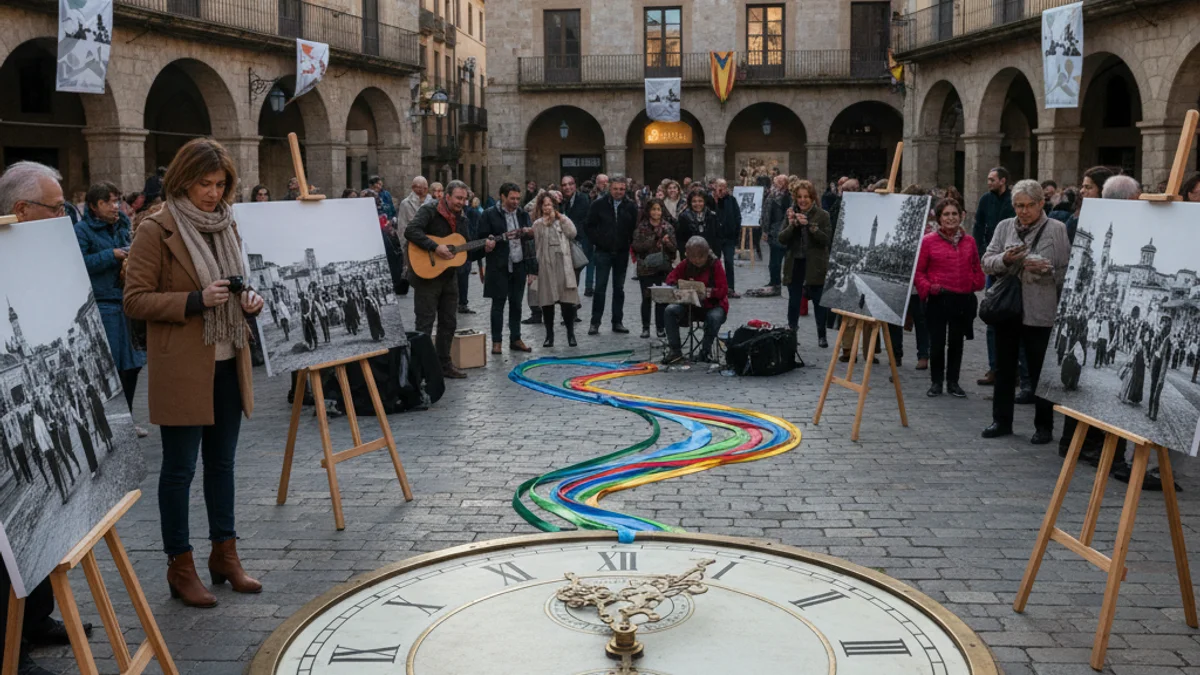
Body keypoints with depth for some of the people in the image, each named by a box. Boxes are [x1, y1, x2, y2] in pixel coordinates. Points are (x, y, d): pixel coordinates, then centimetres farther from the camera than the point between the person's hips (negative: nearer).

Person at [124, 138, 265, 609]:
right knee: (180, 467, 1)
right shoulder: (157, 230, -9)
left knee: (222, 462, 15)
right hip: (182, 369, -7)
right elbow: (135, 299, -11)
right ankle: (180, 567, 12)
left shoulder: (227, 225, 12)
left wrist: (250, 300, 1)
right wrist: (195, 301, -22)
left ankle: (224, 555, 26)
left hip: (228, 363, 7)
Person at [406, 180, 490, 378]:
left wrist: (484, 249, -3)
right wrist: (435, 247, -31)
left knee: (449, 323, 12)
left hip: (449, 276, 7)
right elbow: (411, 231, -27)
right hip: (427, 274, -7)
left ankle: (444, 364, 22)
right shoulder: (429, 211, -11)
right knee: (425, 324, -3)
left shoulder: (462, 220, 11)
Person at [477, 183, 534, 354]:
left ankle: (515, 339, 18)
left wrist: (530, 233, -13)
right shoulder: (490, 214, -4)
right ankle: (496, 341, 6)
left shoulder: (522, 214, 11)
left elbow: (529, 236, 10)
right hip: (499, 266, -5)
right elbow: (481, 238, -4)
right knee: (498, 303, 0)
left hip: (518, 265, 5)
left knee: (516, 303, 10)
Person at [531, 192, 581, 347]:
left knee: (567, 301, -5)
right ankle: (549, 334, 12)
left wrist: (560, 218, -2)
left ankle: (570, 334, 4)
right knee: (547, 301, 3)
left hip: (563, 264, 0)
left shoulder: (563, 220, 12)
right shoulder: (538, 224, 10)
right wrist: (547, 220, -2)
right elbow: (537, 240, -8)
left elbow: (572, 233, -6)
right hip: (545, 265, 0)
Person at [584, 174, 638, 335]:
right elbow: (589, 226, 1)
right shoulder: (598, 205, -2)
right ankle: (595, 323, 1)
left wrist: (629, 242, -1)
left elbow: (635, 228, 9)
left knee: (619, 288, 8)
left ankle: (617, 322, 15)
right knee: (600, 288, -3)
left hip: (622, 253, 2)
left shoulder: (630, 207, 4)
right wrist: (597, 241, -6)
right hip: (603, 252, -2)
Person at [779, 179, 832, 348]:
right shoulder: (790, 213, 6)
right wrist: (791, 225, -17)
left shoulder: (822, 215, -3)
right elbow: (781, 240, 1)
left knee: (819, 301, 3)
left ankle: (822, 336, 12)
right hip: (794, 264, 3)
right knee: (793, 301, 7)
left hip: (815, 265, -3)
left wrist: (810, 225, -23)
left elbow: (827, 240, -13)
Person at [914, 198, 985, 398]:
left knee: (956, 342, 10)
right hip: (938, 299, -3)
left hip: (963, 299, 3)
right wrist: (928, 287, -14)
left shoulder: (969, 241, 8)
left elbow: (977, 268, 18)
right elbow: (918, 271, -1)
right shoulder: (928, 241, -3)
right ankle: (936, 382, 15)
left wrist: (975, 284, 3)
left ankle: (953, 382, 19)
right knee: (937, 342, 2)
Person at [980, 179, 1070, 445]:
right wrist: (1005, 260, -13)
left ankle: (1044, 426, 14)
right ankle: (1001, 421, 23)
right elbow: (987, 262, 6)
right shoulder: (1004, 227, 10)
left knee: (1040, 371, 2)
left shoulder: (1057, 229, -1)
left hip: (1040, 312, -4)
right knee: (1004, 368, 12)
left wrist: (1045, 269, -19)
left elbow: (1067, 270, -3)